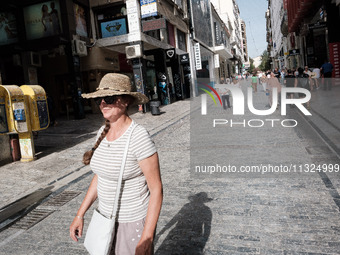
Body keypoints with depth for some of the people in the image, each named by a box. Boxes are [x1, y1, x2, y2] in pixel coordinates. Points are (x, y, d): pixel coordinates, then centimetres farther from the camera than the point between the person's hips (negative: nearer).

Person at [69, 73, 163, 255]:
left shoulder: (139, 137, -23)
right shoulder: (103, 132, -1)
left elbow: (156, 189, -19)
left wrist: (146, 239, -19)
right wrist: (80, 215, 10)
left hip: (133, 222, -6)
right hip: (106, 218, 7)